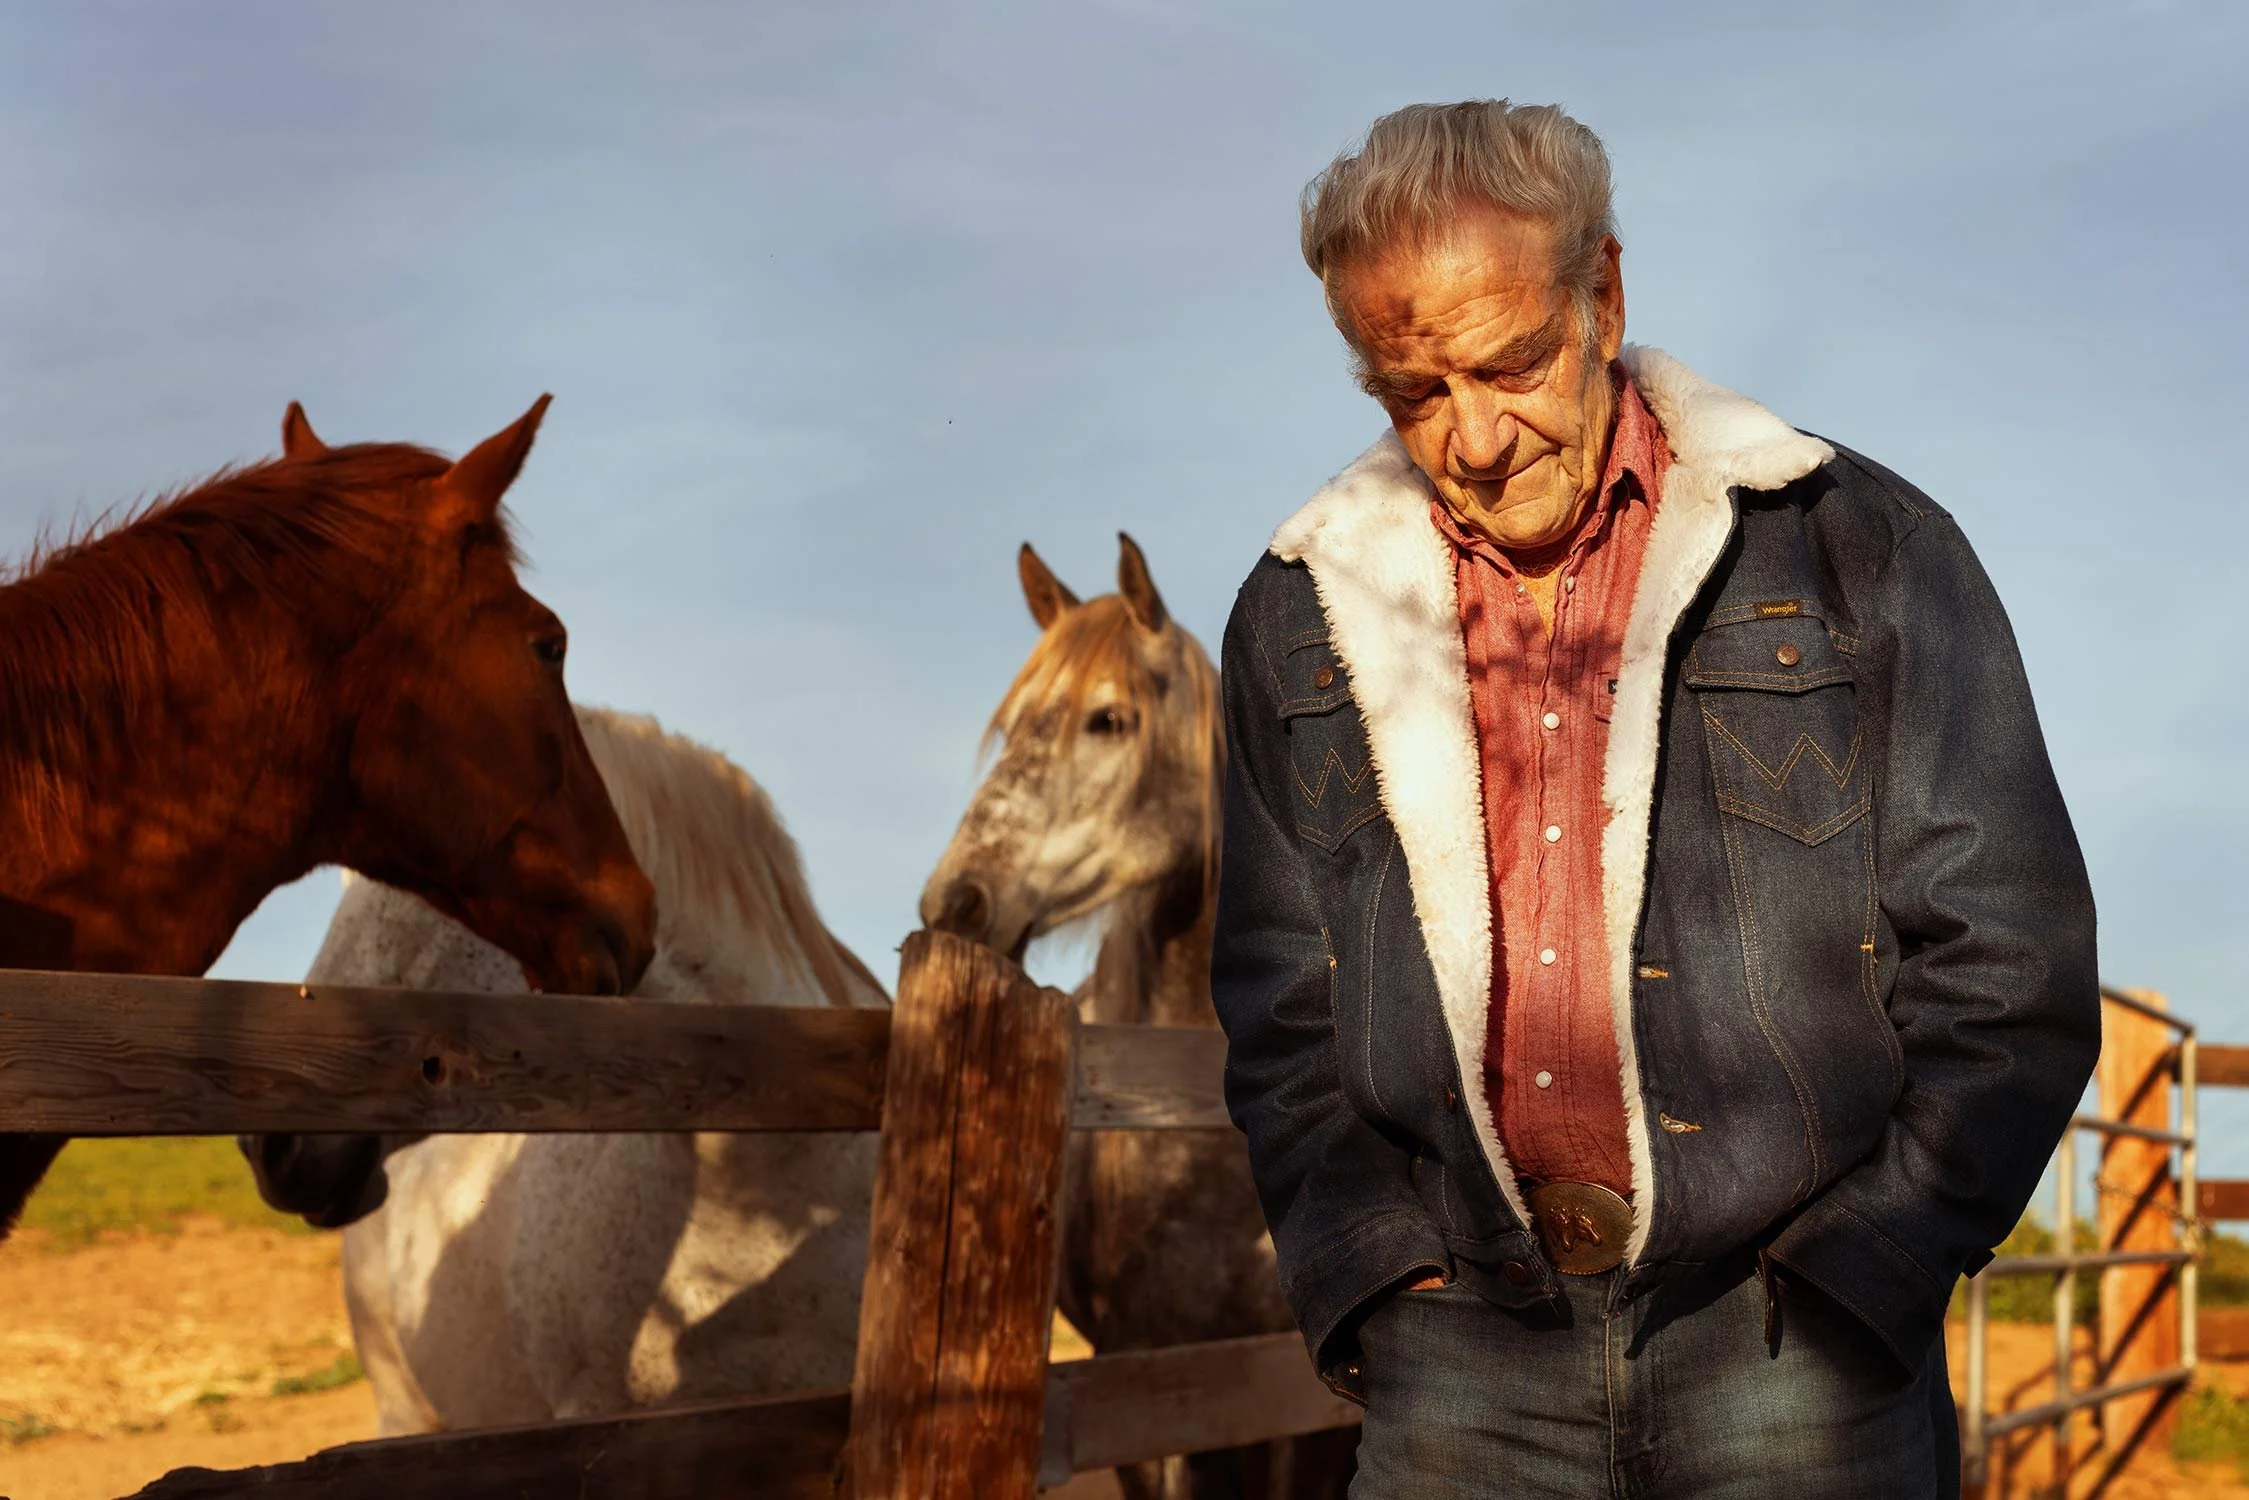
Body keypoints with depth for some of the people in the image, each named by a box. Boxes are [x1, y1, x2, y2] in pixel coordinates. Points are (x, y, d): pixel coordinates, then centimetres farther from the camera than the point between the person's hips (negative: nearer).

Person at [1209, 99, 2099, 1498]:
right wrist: (1381, 1289, 1)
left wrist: (1840, 1291, -6)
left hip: (1791, 1345, -2)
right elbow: (1281, 1014, 14)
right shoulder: (1304, 619, 10)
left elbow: (2008, 978, 1)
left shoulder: (1865, 552, 2)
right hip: (1465, 1360, 2)